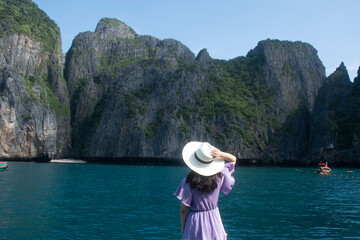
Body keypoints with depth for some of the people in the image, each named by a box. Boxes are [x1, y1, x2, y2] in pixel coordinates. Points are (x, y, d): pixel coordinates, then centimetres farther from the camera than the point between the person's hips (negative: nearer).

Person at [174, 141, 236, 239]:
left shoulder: (188, 181, -16)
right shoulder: (219, 176, -9)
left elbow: (183, 209, -11)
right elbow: (233, 159, 9)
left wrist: (183, 227, 4)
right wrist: (221, 154, -10)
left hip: (195, 221, -2)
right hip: (214, 220, 3)